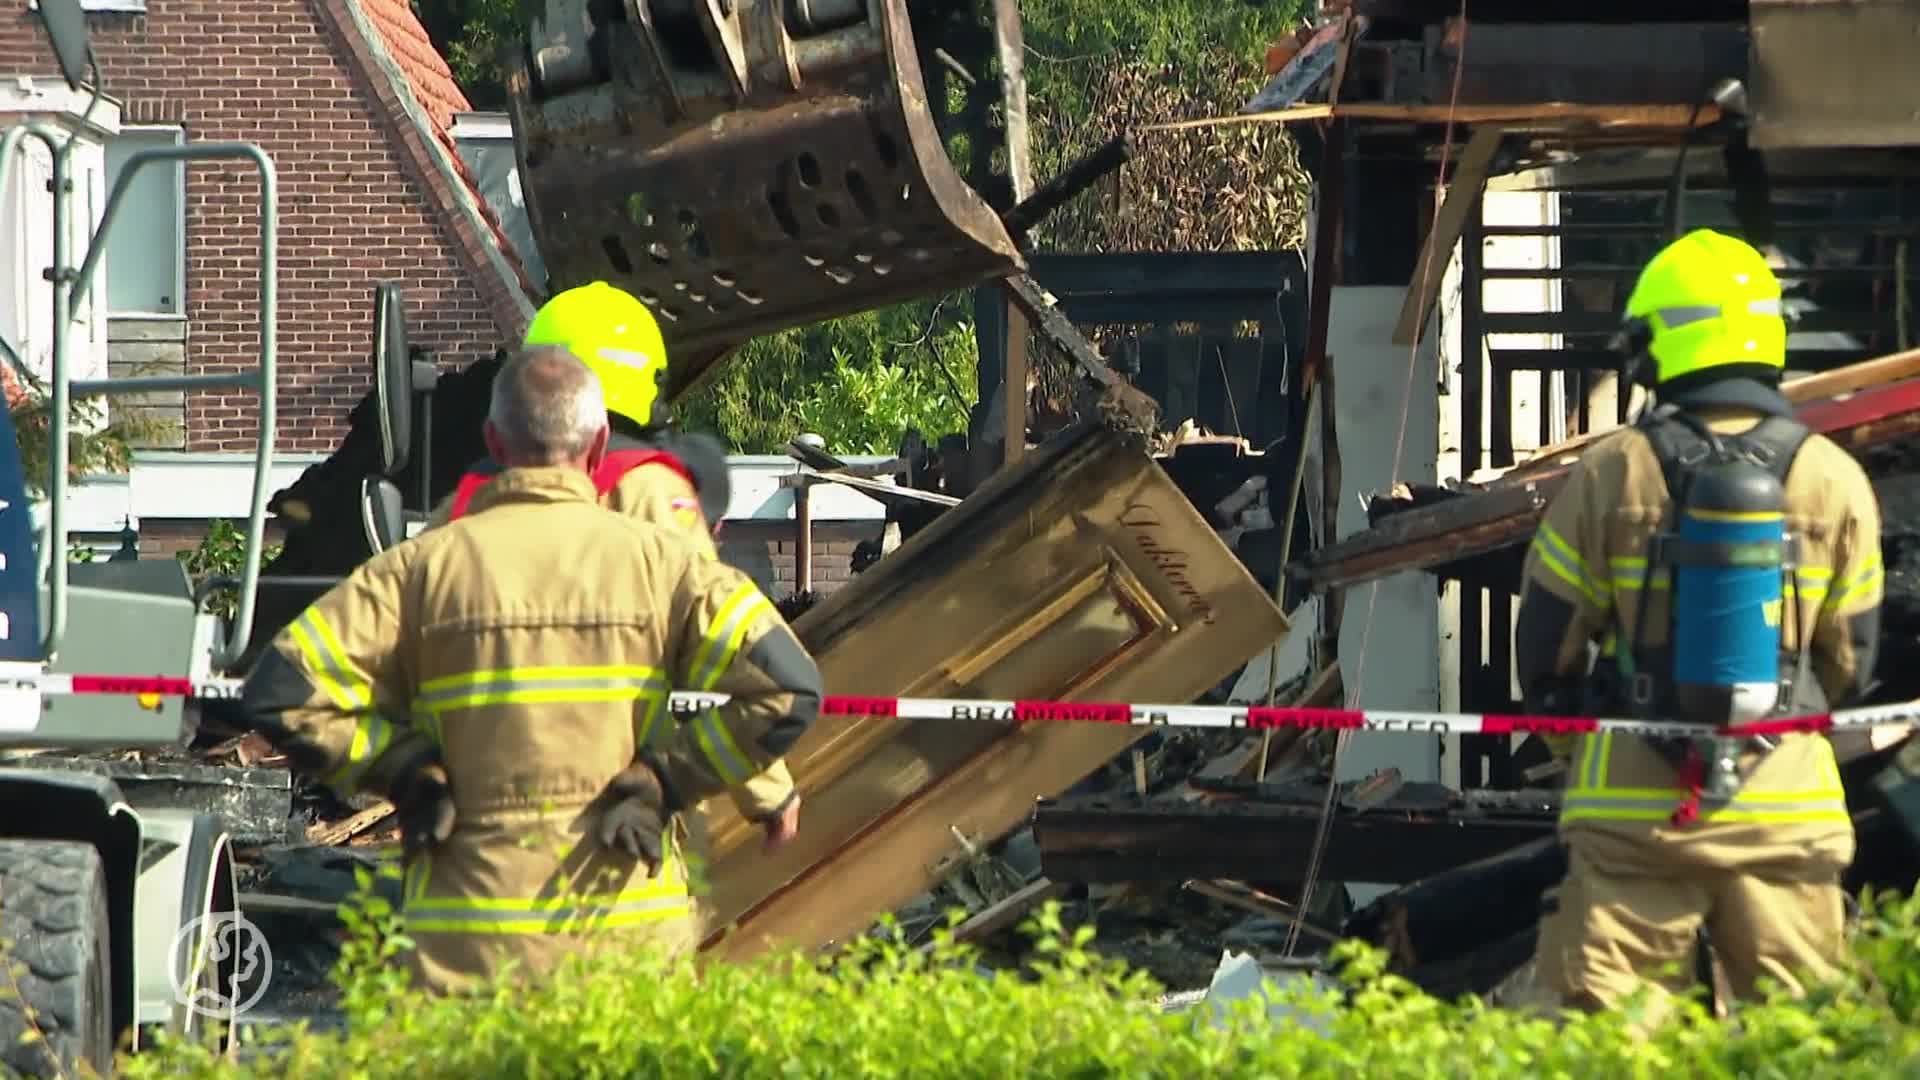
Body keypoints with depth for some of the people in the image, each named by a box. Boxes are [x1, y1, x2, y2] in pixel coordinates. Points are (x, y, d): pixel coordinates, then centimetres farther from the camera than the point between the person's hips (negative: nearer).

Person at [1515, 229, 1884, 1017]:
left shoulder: (1611, 475, -6)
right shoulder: (1835, 481, -1)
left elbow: (1546, 646, 2)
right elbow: (1850, 661, 9)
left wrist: (1569, 725, 23)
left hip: (1631, 806, -1)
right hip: (1785, 810, 1)